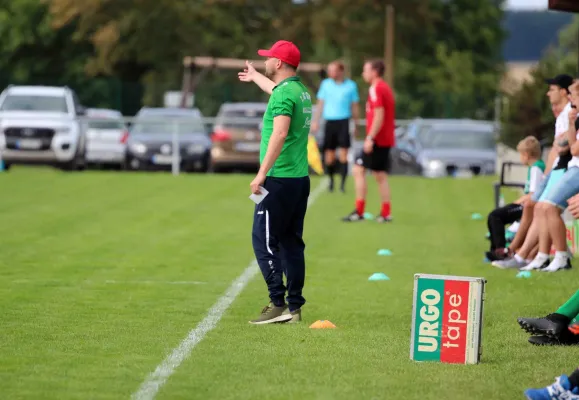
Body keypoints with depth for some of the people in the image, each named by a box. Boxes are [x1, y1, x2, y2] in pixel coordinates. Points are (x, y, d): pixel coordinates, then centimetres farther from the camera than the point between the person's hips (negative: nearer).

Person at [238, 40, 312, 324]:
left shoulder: (283, 94, -14)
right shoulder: (300, 90, 15)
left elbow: (280, 134, -27)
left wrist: (262, 173, -29)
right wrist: (255, 77, 60)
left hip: (279, 180, -9)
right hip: (300, 179, 9)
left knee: (264, 240, -6)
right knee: (291, 243, 11)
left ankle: (278, 304, -11)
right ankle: (294, 307, 11)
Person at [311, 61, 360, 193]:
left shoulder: (351, 85, 4)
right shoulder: (326, 84, 7)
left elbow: (355, 106, 11)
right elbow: (320, 103, 11)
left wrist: (356, 124, 11)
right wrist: (315, 121, 4)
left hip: (343, 122, -2)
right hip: (330, 121, 2)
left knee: (343, 154, -10)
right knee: (329, 155, 3)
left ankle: (343, 183, -9)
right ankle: (331, 180, 21)